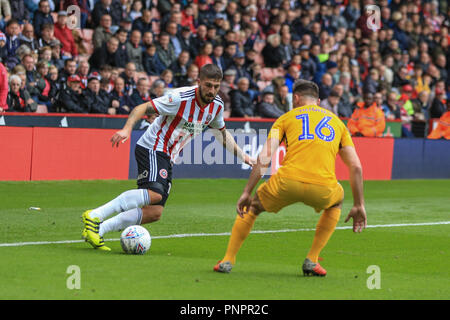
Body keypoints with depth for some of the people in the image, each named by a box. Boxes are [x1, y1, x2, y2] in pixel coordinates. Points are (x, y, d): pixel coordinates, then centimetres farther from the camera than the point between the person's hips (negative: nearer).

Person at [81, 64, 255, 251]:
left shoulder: (216, 105, 5)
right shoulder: (181, 98, -18)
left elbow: (221, 132, 25)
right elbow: (143, 108, -19)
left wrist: (242, 156, 25)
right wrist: (127, 129, -34)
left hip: (167, 158, 8)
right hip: (153, 148, -8)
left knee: (155, 213, -4)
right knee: (154, 193, -32)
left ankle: (99, 229, -2)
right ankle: (94, 216, -32)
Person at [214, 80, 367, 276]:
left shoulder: (286, 118, 19)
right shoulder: (337, 122, 25)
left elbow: (264, 157, 6)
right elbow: (356, 167, 19)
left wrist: (247, 193, 6)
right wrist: (359, 206, 23)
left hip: (288, 182, -1)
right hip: (323, 189, 1)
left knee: (252, 207, 29)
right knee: (336, 201, 37)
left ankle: (228, 260, 21)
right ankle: (312, 260, 26)